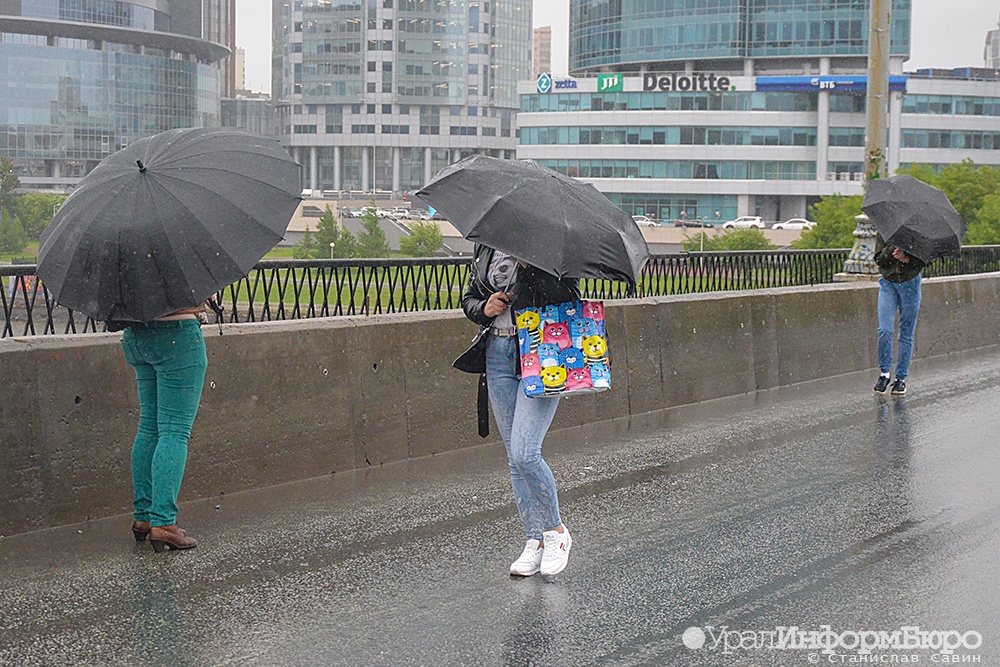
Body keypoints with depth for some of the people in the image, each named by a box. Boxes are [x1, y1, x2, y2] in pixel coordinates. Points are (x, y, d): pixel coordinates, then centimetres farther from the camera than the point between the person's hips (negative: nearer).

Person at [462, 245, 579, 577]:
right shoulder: (487, 246, 12)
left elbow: (571, 299, -14)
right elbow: (469, 297, 20)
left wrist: (530, 266, -22)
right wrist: (484, 308, -2)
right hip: (499, 353, 6)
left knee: (524, 452, -14)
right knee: (515, 458, 7)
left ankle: (555, 530, 7)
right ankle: (535, 541, 17)